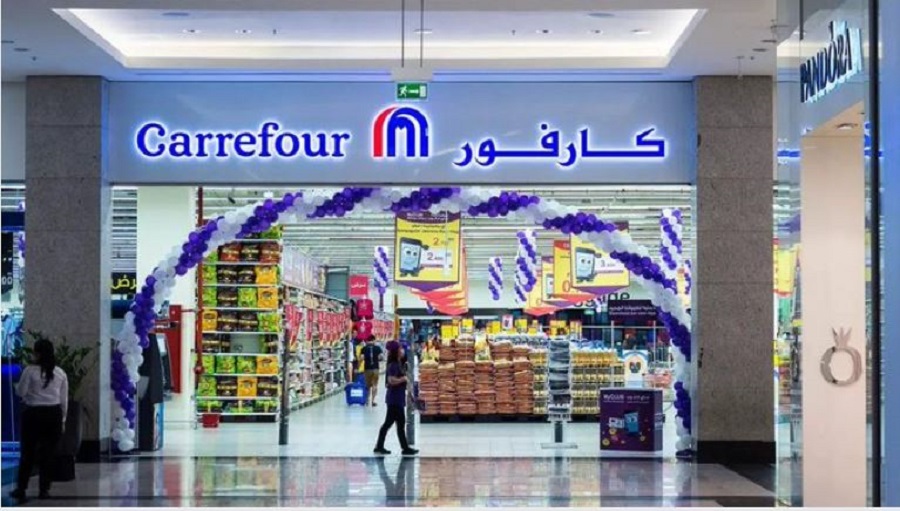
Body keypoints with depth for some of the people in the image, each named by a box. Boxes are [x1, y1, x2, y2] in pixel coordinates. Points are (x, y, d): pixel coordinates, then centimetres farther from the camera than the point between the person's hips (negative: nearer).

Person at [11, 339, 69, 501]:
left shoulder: (30, 370, -9)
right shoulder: (60, 373, 3)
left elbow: (20, 392, -6)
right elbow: (64, 400, 6)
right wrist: (63, 419, 14)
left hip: (34, 414, -3)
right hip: (54, 414, 3)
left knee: (28, 452, 7)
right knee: (48, 453, 8)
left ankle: (21, 489, 9)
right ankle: (45, 489, 8)